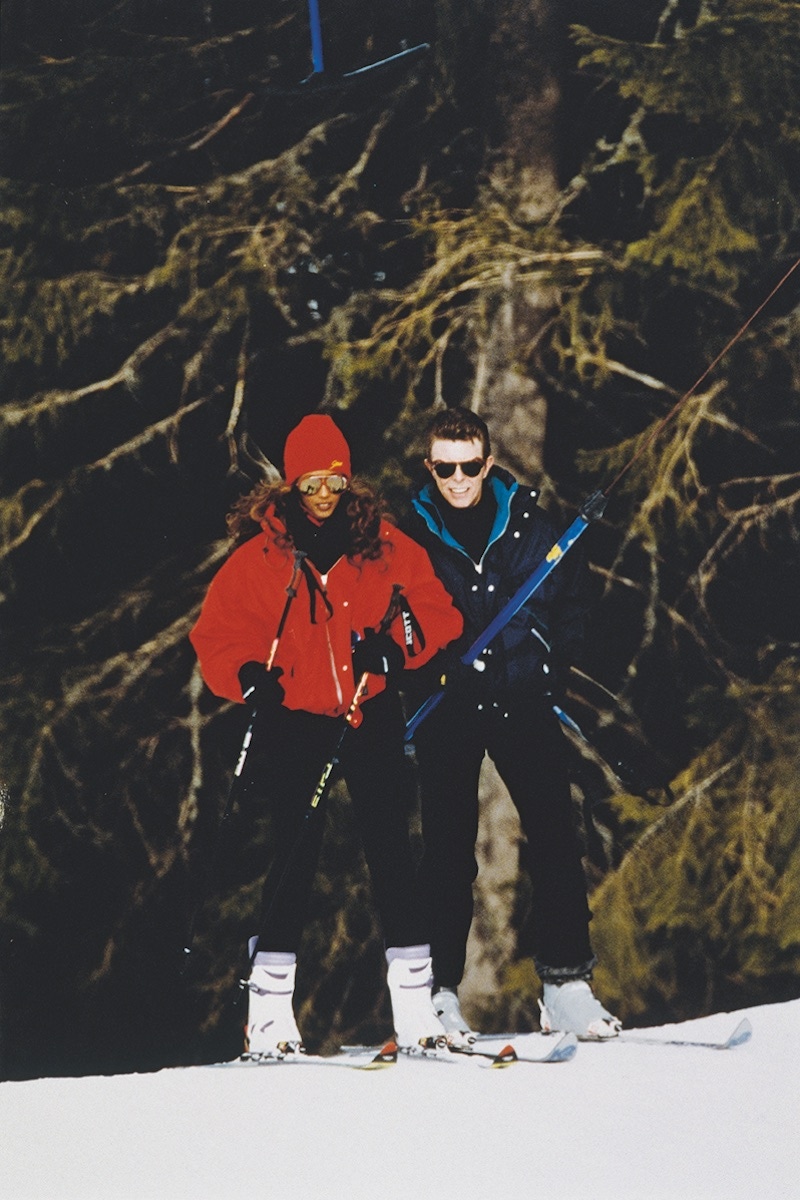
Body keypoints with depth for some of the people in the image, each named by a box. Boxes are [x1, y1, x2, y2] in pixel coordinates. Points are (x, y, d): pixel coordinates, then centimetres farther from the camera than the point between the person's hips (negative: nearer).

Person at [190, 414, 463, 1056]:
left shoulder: (383, 546, 3)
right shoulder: (260, 558, 0)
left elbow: (437, 610, 5)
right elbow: (217, 635, 3)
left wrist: (396, 644, -14)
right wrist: (249, 676, -15)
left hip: (372, 714, 1)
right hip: (295, 721, -1)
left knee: (391, 848, -2)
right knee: (295, 854, -4)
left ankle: (415, 1002, 0)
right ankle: (270, 1012, 0)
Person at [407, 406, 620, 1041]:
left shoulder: (529, 525, 2)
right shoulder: (412, 535, -1)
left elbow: (571, 601, 12)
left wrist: (550, 667, 0)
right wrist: (438, 668, -8)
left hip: (524, 703, 1)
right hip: (447, 709, -1)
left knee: (556, 839, -3)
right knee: (448, 851, 2)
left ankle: (567, 983, 1)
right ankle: (440, 992, 6)